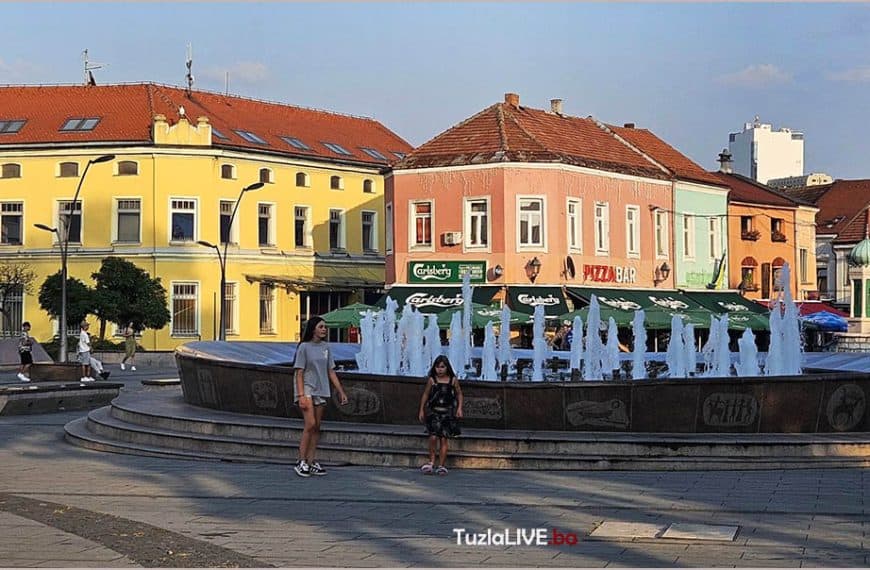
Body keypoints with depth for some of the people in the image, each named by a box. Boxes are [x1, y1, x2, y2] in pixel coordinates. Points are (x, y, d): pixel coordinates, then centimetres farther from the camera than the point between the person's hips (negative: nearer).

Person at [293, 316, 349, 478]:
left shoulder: (325, 348, 10)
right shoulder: (304, 347, -7)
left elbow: (331, 372, 14)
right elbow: (299, 373, -10)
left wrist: (341, 392, 10)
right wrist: (301, 395, -18)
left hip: (321, 391, 6)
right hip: (306, 389, -6)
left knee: (316, 428, 6)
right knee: (310, 425, -15)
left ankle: (312, 462, 10)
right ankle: (302, 462, -10)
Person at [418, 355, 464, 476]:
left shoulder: (453, 380, 1)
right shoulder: (432, 380, 0)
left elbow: (459, 394, 12)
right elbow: (425, 395, 9)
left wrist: (459, 408, 1)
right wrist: (421, 410, 9)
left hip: (447, 412, 0)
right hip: (433, 411, 0)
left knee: (443, 439, -1)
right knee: (433, 437, -14)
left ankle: (441, 466, 7)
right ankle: (431, 461, 5)